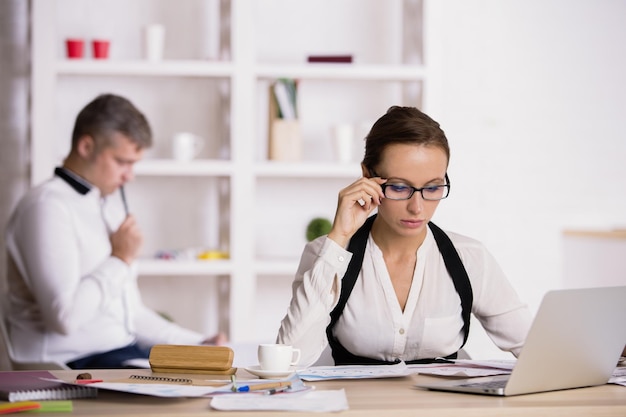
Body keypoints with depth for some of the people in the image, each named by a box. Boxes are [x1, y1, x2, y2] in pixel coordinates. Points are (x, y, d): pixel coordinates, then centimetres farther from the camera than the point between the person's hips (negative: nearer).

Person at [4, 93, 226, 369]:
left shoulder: (110, 205, 18)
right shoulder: (48, 206, -10)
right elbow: (65, 317, -21)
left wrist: (198, 344, 9)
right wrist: (121, 259, -9)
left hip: (123, 353, 9)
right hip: (70, 364, -9)